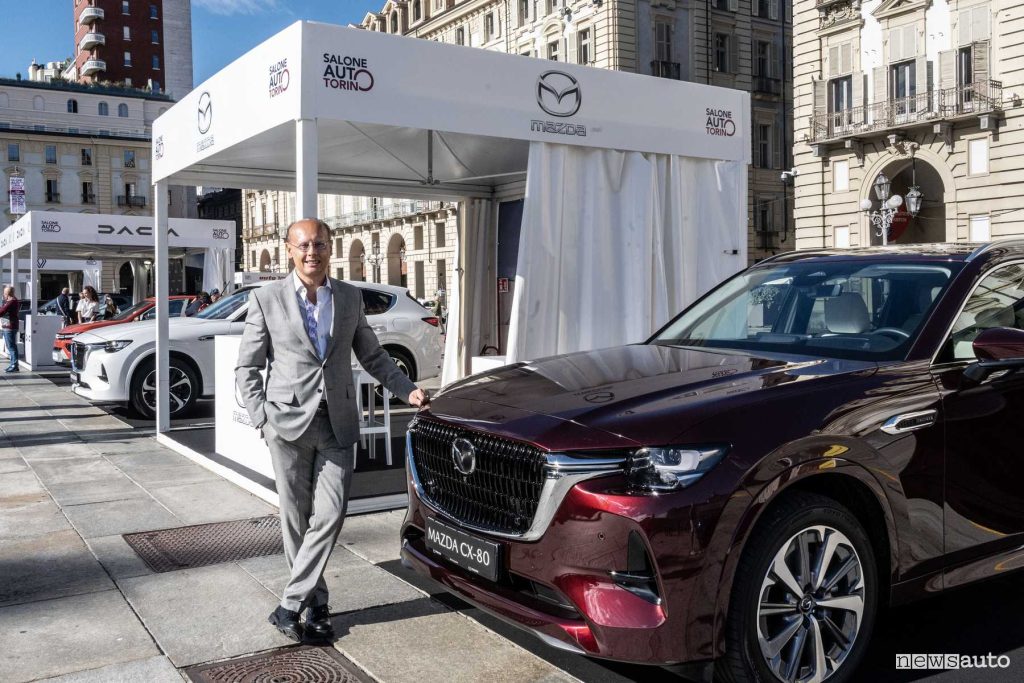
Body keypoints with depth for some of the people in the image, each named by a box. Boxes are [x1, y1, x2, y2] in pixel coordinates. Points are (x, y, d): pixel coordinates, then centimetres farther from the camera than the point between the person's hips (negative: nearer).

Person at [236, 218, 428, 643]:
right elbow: (247, 368, 3)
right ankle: (316, 603, 20)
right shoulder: (266, 300, -1)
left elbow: (372, 356, 17)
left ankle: (289, 606, 4)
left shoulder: (350, 298, 8)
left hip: (338, 424, 2)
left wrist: (408, 390, 6)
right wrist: (261, 421, -6)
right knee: (297, 519, 5)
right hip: (290, 423, -2)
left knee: (328, 516, -6)